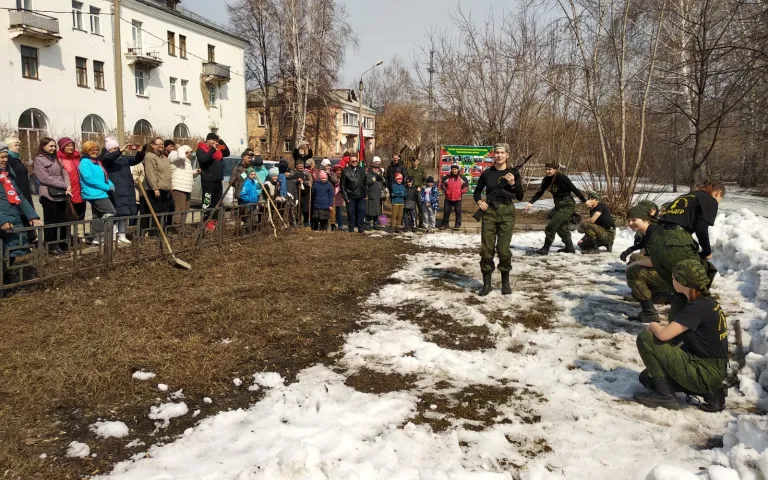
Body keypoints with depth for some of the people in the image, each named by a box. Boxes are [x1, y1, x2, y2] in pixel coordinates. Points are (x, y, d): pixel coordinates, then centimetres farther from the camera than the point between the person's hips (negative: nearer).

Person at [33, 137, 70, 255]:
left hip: (62, 194, 6)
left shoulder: (56, 159, 17)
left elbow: (64, 173, 9)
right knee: (50, 222, -1)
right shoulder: (38, 160, -3)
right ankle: (51, 247, 5)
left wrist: (68, 186, -9)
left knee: (62, 221, 9)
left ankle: (61, 245, 17)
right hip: (49, 195, -6)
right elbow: (45, 178, -12)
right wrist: (64, 186, -15)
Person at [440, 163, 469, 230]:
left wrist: (461, 192, -3)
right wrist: (445, 191, 2)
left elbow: (466, 186, 9)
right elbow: (442, 184, 13)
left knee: (458, 212, 4)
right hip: (448, 198, 1)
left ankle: (457, 225, 12)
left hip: (458, 198, -1)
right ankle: (444, 224, 17)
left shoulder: (462, 178, 1)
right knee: (446, 211, 6)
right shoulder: (447, 177, 1)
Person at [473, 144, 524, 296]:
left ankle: (505, 282, 15)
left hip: (506, 213, -1)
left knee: (503, 249, -3)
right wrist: (479, 201, -4)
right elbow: (477, 191, 16)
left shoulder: (514, 173, 1)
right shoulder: (487, 173, 4)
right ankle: (486, 283, 9)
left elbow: (520, 197, -2)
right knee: (486, 249, 0)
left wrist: (513, 184, -17)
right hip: (489, 213, 1)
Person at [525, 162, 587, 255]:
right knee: (561, 227, 16)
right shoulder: (547, 179, 1)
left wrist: (584, 201, -13)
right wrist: (531, 202, -12)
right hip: (559, 205, 8)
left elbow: (574, 189, -16)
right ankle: (570, 248, 30)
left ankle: (545, 249, -1)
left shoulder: (562, 178, -20)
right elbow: (540, 192, 1)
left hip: (567, 206, -8)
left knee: (551, 227, -10)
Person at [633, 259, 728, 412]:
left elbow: (663, 334, -27)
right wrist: (661, 327, 7)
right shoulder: (707, 302, 8)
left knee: (645, 339, -13)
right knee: (647, 376, 22)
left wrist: (653, 325, -6)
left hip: (704, 374, -9)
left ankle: (665, 395, -5)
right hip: (713, 372, 9)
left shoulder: (697, 307, -21)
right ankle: (709, 391, 12)